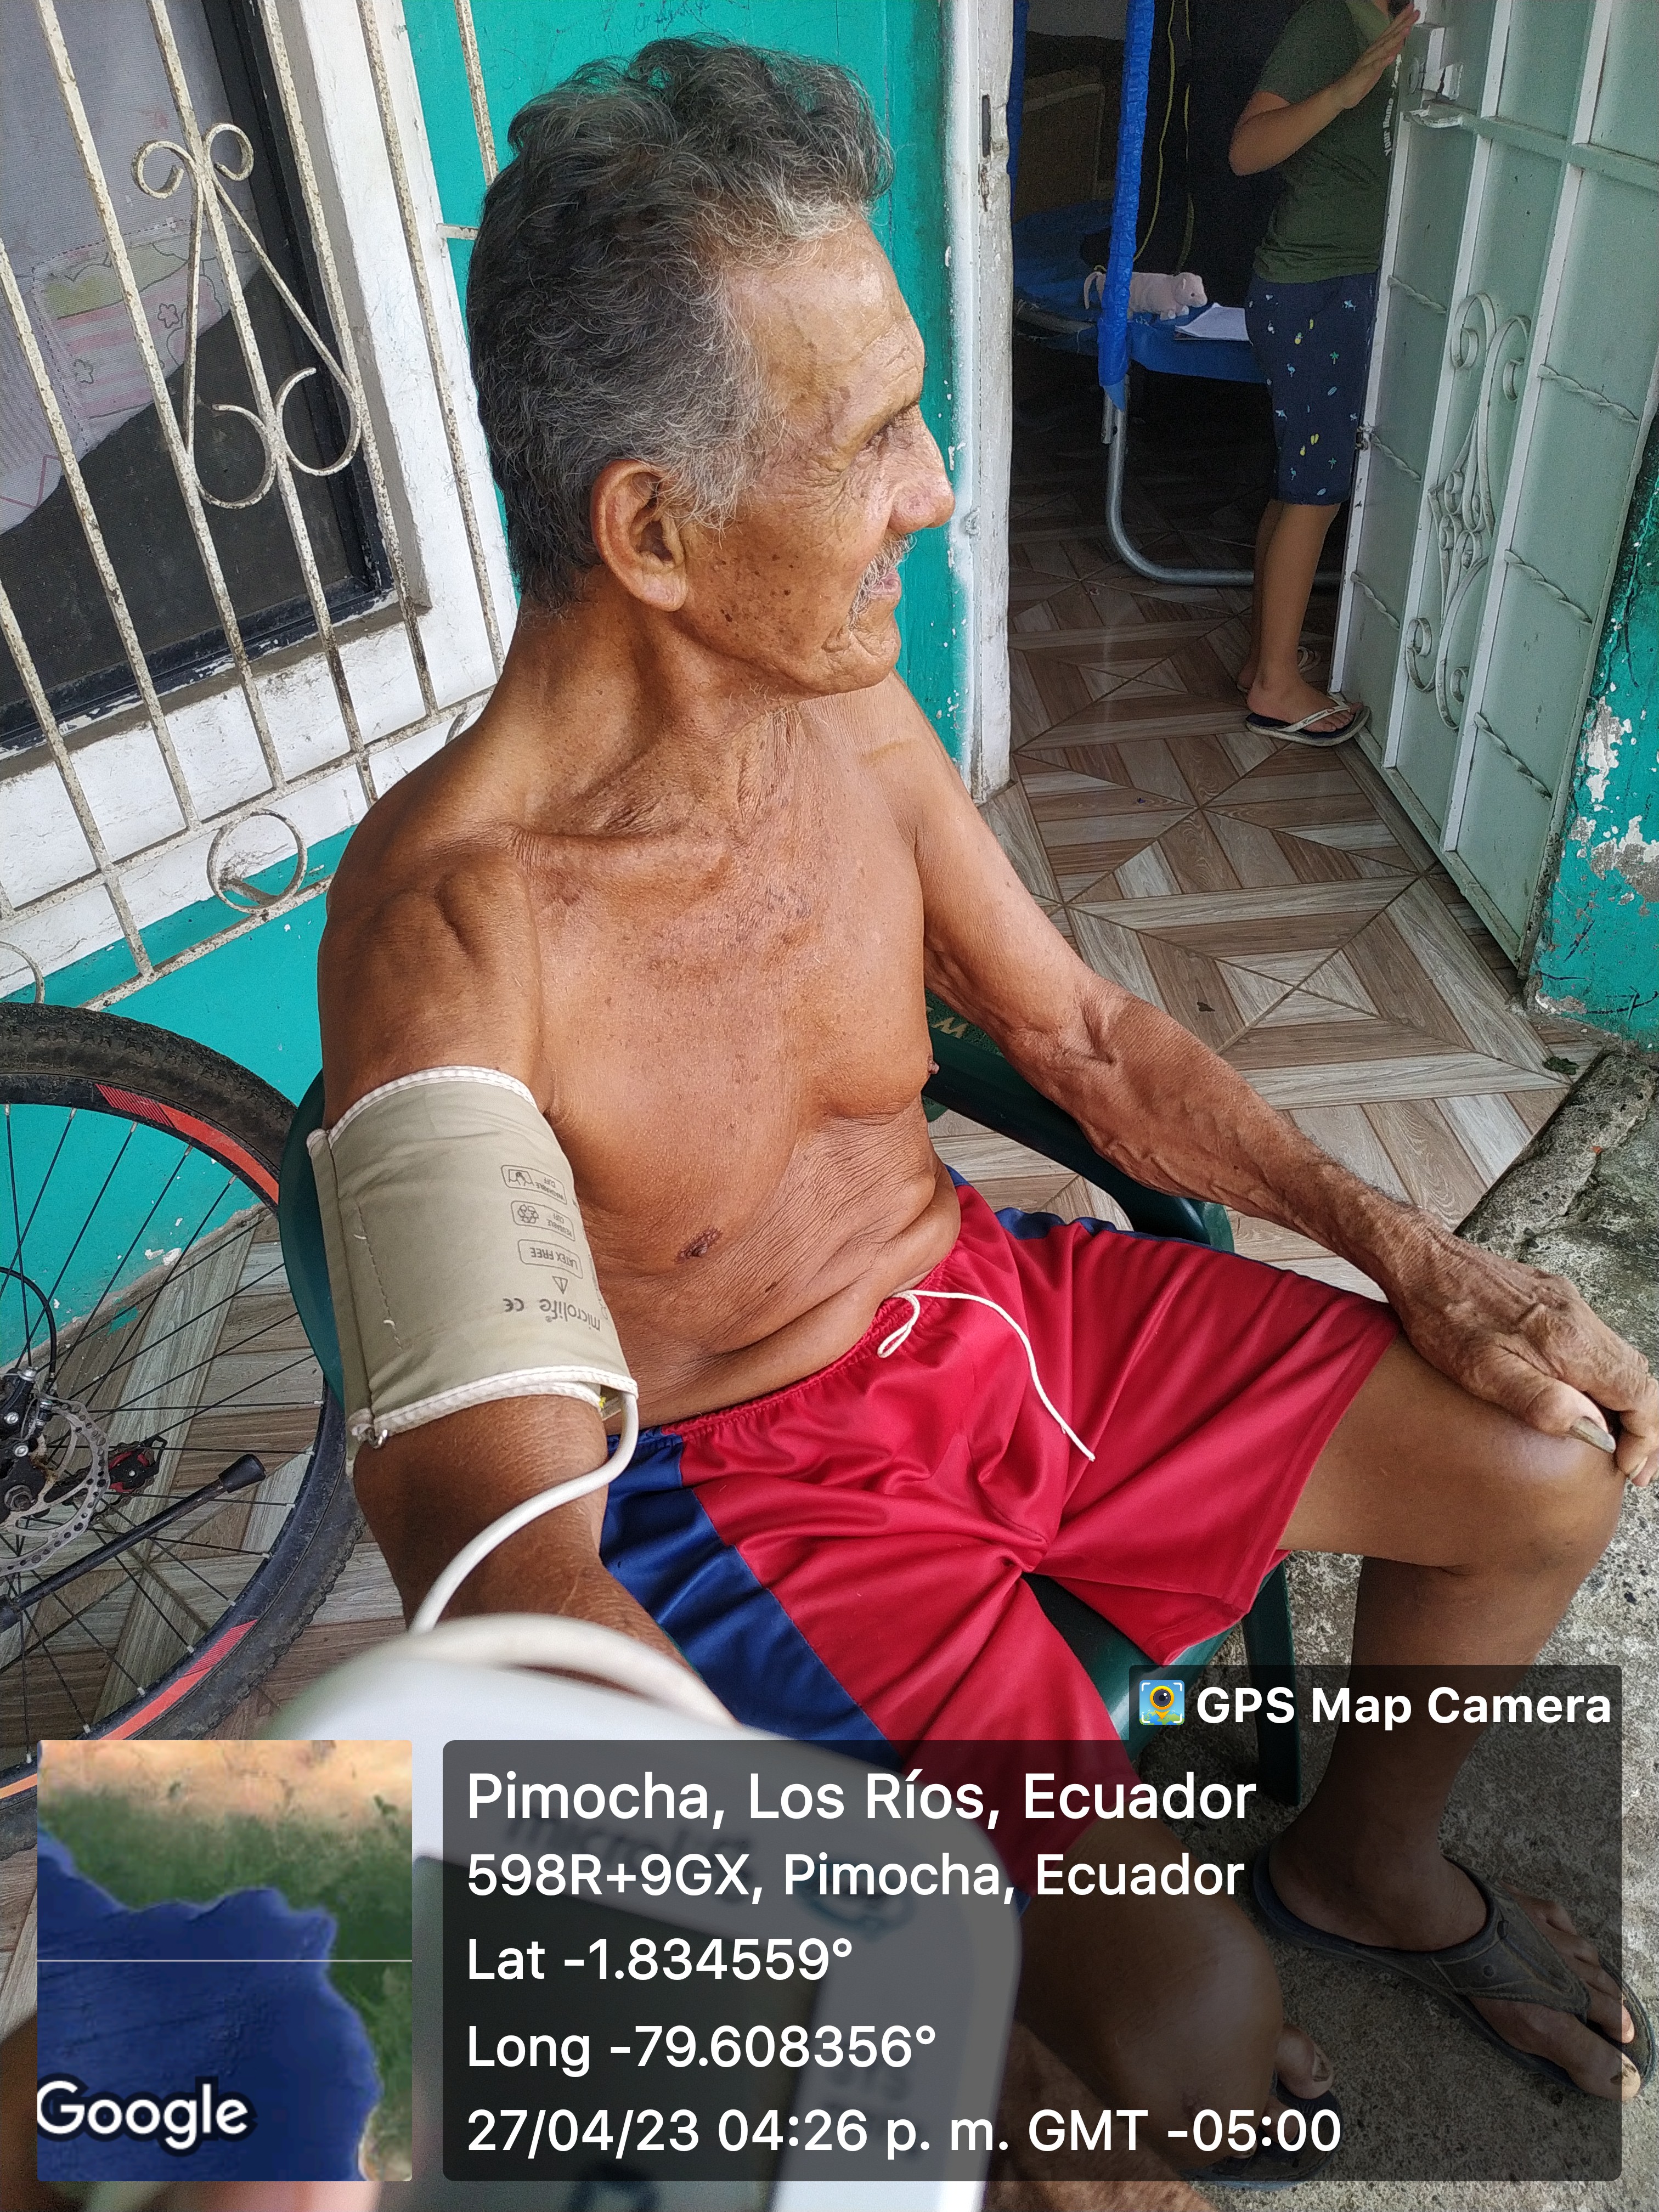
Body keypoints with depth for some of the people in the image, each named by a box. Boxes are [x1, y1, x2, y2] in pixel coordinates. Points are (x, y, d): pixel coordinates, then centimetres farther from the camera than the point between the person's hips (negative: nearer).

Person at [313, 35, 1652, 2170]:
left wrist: (1404, 1246, -1)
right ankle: (1235, 2075, 23)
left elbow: (1085, 1035, 5)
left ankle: (1361, 1852, 37)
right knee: (1178, 1999, -19)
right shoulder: (450, 928, -28)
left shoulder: (849, 711, -7)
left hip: (993, 1296, 6)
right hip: (753, 1472, -5)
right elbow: (505, 1551, -30)